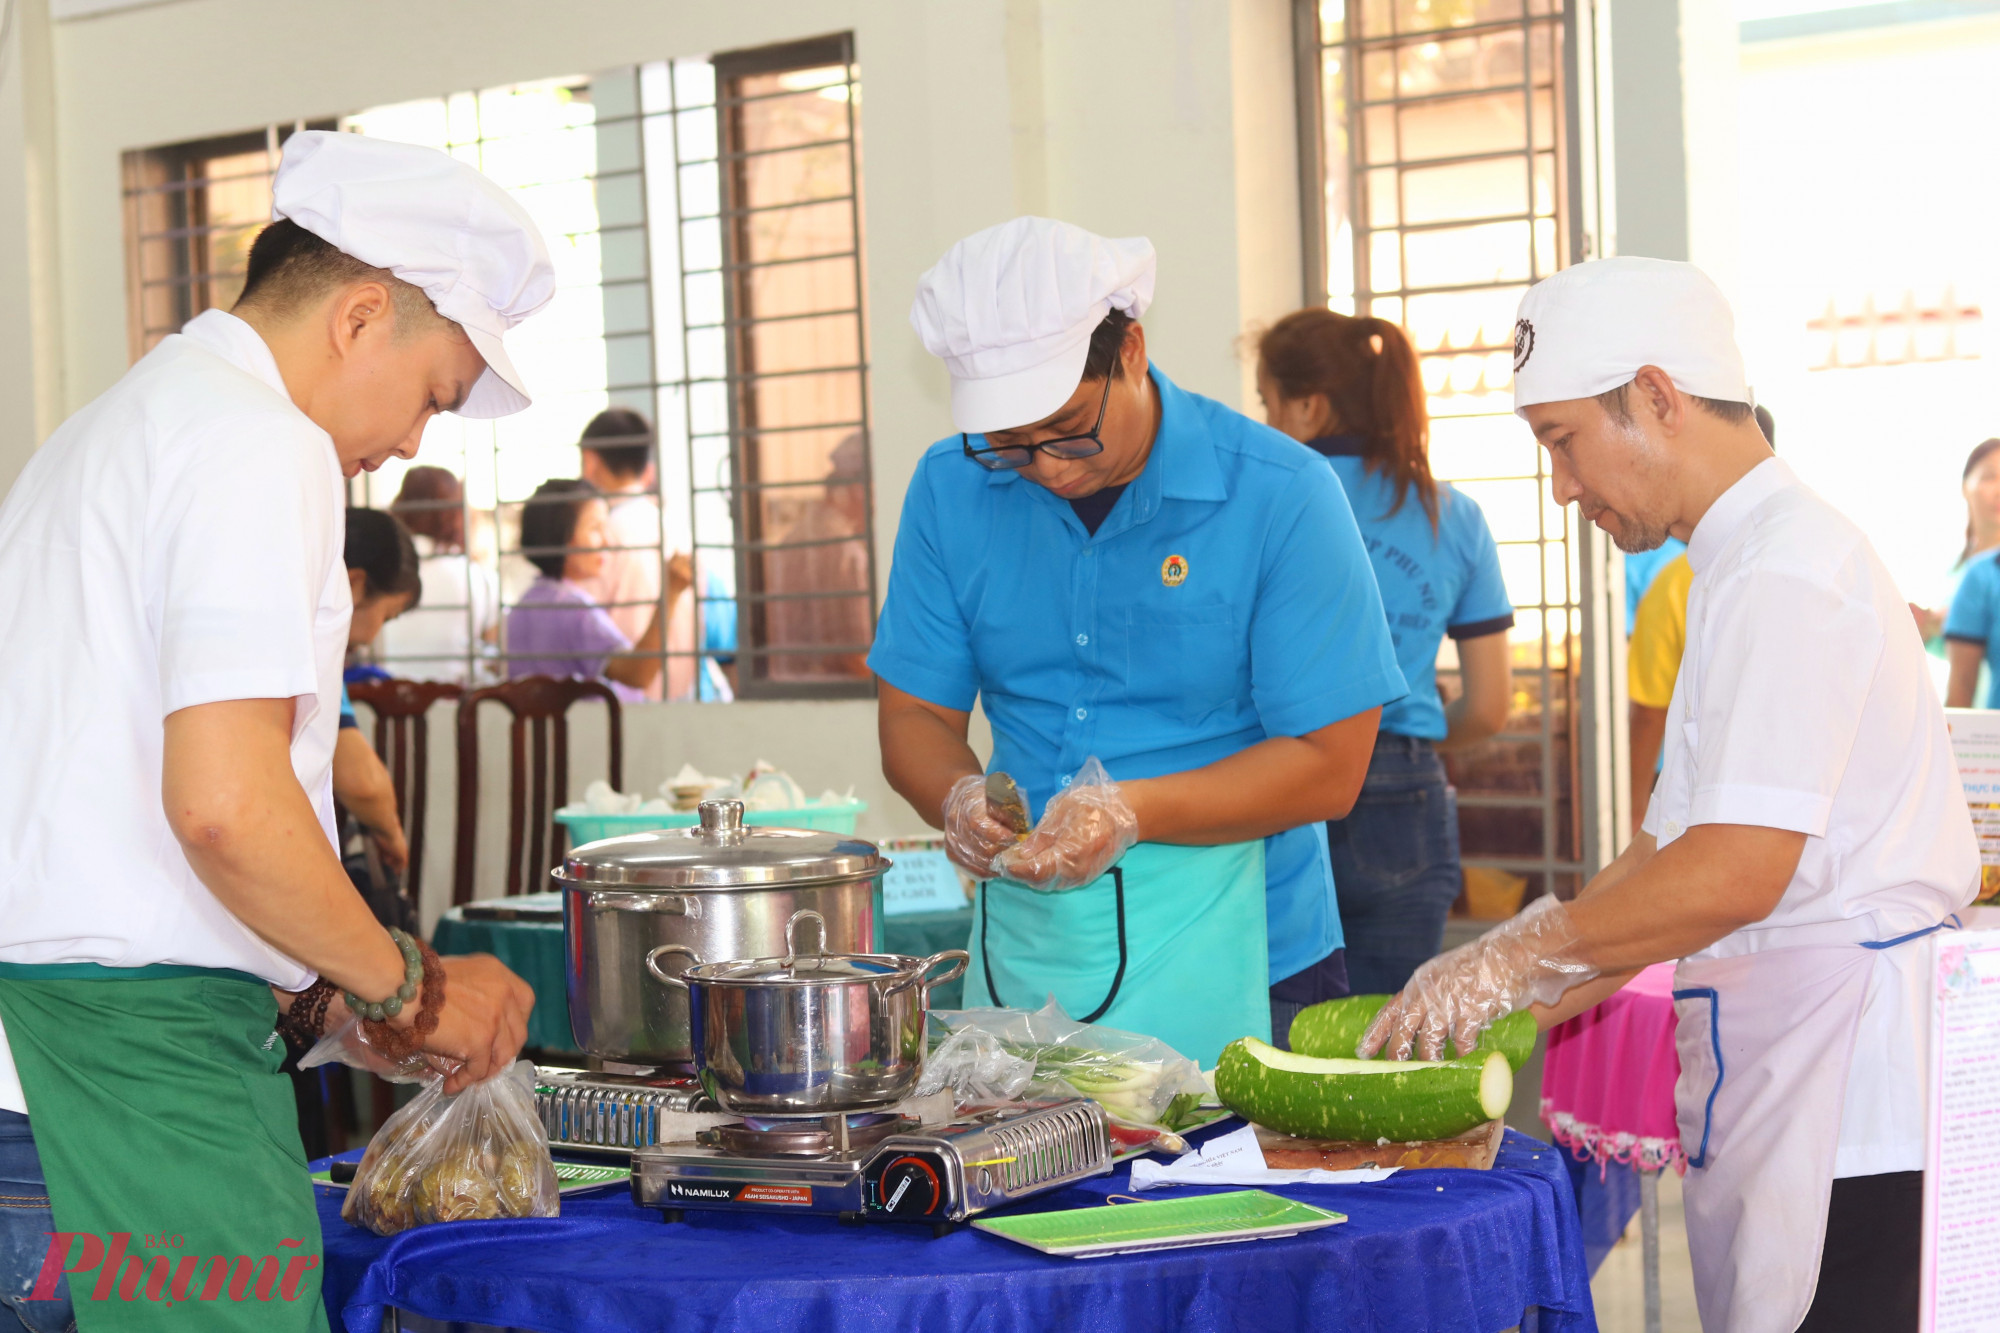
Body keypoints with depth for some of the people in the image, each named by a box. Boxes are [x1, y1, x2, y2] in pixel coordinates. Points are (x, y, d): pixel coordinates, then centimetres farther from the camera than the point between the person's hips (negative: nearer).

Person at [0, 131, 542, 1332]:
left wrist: (306, 985, 23)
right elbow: (225, 806, -21)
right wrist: (406, 989, -7)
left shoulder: (107, 432, 21)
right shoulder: (261, 446, -10)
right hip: (140, 1041, -10)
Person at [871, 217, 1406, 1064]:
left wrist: (1134, 812, -22)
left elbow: (1329, 764, -10)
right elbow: (915, 716, 8)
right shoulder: (949, 490, 2)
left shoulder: (1280, 496, -9)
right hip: (1022, 955, 3)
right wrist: (958, 798, -14)